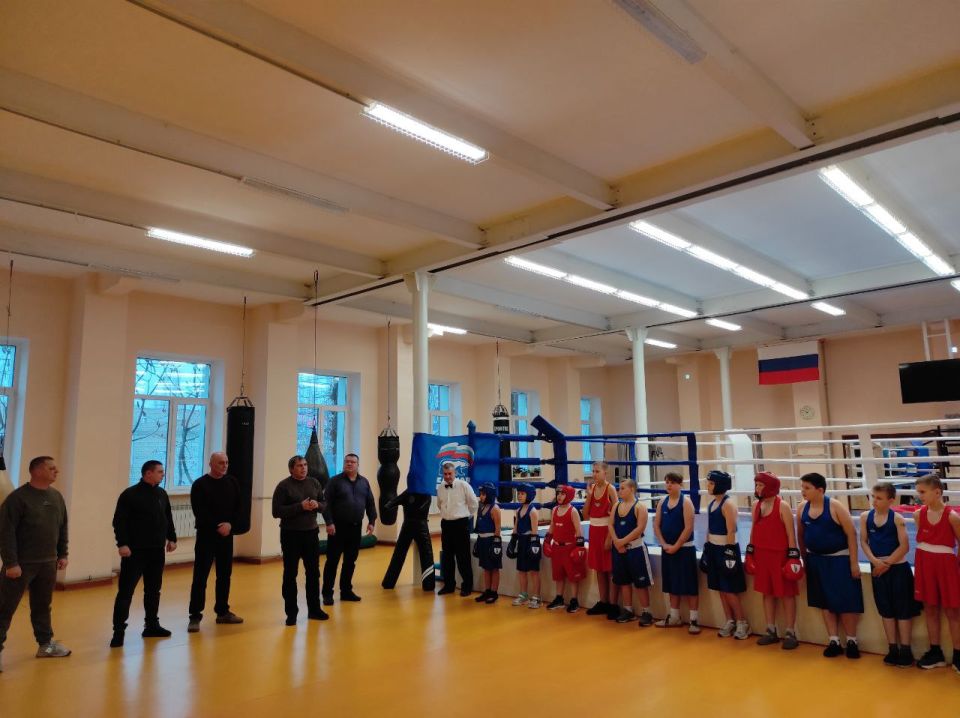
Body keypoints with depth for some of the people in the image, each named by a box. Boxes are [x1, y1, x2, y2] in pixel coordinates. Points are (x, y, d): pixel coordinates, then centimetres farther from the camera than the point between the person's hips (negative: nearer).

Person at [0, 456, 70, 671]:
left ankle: (45, 644, 26)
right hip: (21, 564, -6)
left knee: (42, 607, 16)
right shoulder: (18, 497, -14)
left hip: (47, 564, 6)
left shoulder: (57, 497, 8)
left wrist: (62, 554, 13)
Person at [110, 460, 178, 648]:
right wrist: (122, 544, -20)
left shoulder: (162, 494, 11)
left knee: (153, 590, 13)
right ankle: (119, 631, 3)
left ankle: (151, 625, 24)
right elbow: (119, 521, -14)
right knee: (125, 591, -4)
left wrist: (171, 538, 13)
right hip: (135, 551, -6)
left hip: (157, 551, 6)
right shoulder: (130, 495, -10)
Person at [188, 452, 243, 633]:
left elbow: (238, 507, 6)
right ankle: (195, 616, 3)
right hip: (206, 535, -4)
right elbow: (199, 511, -13)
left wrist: (230, 524, -11)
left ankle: (223, 612, 21)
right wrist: (217, 527, -16)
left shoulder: (232, 482, 7)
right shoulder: (200, 484, -6)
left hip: (227, 535, 4)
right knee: (200, 576, -4)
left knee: (224, 575, 11)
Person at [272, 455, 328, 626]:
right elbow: (276, 511, -15)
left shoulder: (314, 482, 6)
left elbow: (324, 504, 11)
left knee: (313, 572, 11)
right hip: (291, 535, -4)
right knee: (290, 574, 4)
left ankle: (314, 609, 23)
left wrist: (317, 505, -12)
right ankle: (291, 612, 14)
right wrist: (300, 506, -22)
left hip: (311, 533, 5)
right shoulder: (284, 486, -9)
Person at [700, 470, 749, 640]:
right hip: (714, 548, 8)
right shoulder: (712, 503, 10)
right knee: (721, 589, 12)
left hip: (726, 548, -8)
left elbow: (731, 532, -18)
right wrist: (707, 548, 16)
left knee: (730, 590, -1)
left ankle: (742, 623, 13)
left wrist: (729, 552, -21)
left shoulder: (728, 505, -15)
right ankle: (730, 622, 22)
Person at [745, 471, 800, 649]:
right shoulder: (756, 506, 7)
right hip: (761, 555, 6)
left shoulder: (782, 507, -11)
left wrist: (793, 557, -15)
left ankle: (790, 633, 13)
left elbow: (791, 534, -11)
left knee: (786, 594, 3)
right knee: (767, 593, 12)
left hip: (780, 556, -6)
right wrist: (749, 553, 13)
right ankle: (771, 631, 22)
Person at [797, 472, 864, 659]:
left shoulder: (835, 507, -16)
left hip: (839, 559, -5)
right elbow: (801, 535, 10)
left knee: (845, 602, 2)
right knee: (824, 602, 10)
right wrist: (804, 558, 11)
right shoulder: (801, 509, -2)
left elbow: (851, 534, -12)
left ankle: (851, 641, 19)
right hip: (816, 560, 5)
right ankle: (834, 641, 21)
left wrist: (854, 562, -14)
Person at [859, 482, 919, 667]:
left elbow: (904, 546, -13)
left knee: (902, 610, 4)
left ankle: (905, 650, 15)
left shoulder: (897, 518, -11)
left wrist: (886, 564, -14)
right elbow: (864, 542, 1)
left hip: (898, 568, -4)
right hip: (878, 569, 4)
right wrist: (875, 561, -13)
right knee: (886, 610, 12)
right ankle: (893, 649, 23)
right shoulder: (865, 516, -1)